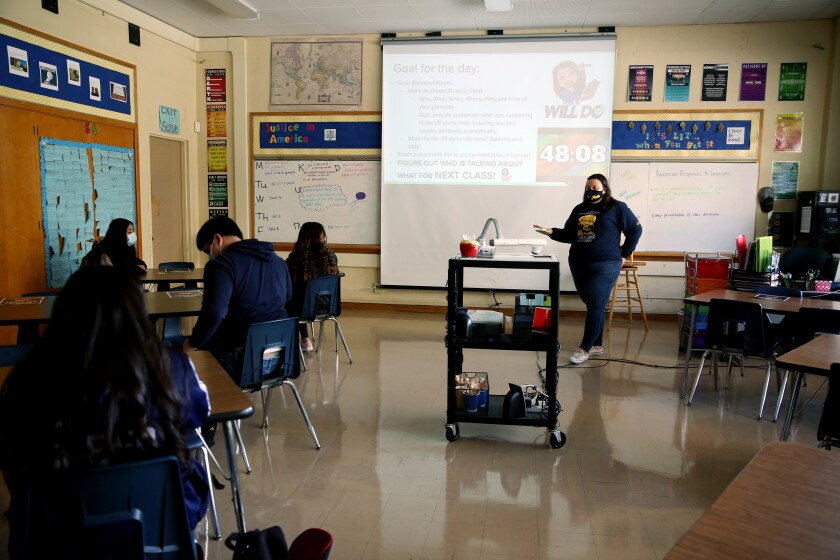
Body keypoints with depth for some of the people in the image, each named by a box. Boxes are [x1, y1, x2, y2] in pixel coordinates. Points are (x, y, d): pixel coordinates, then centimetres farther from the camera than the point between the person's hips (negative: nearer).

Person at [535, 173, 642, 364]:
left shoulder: (617, 208, -2)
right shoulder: (580, 209, 13)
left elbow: (636, 229, 3)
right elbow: (568, 235, 15)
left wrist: (623, 255, 1)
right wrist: (551, 232, -3)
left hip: (604, 267, -6)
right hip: (578, 265, 6)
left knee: (596, 308, -6)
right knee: (593, 307, 13)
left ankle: (585, 349, 1)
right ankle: (597, 345, 23)